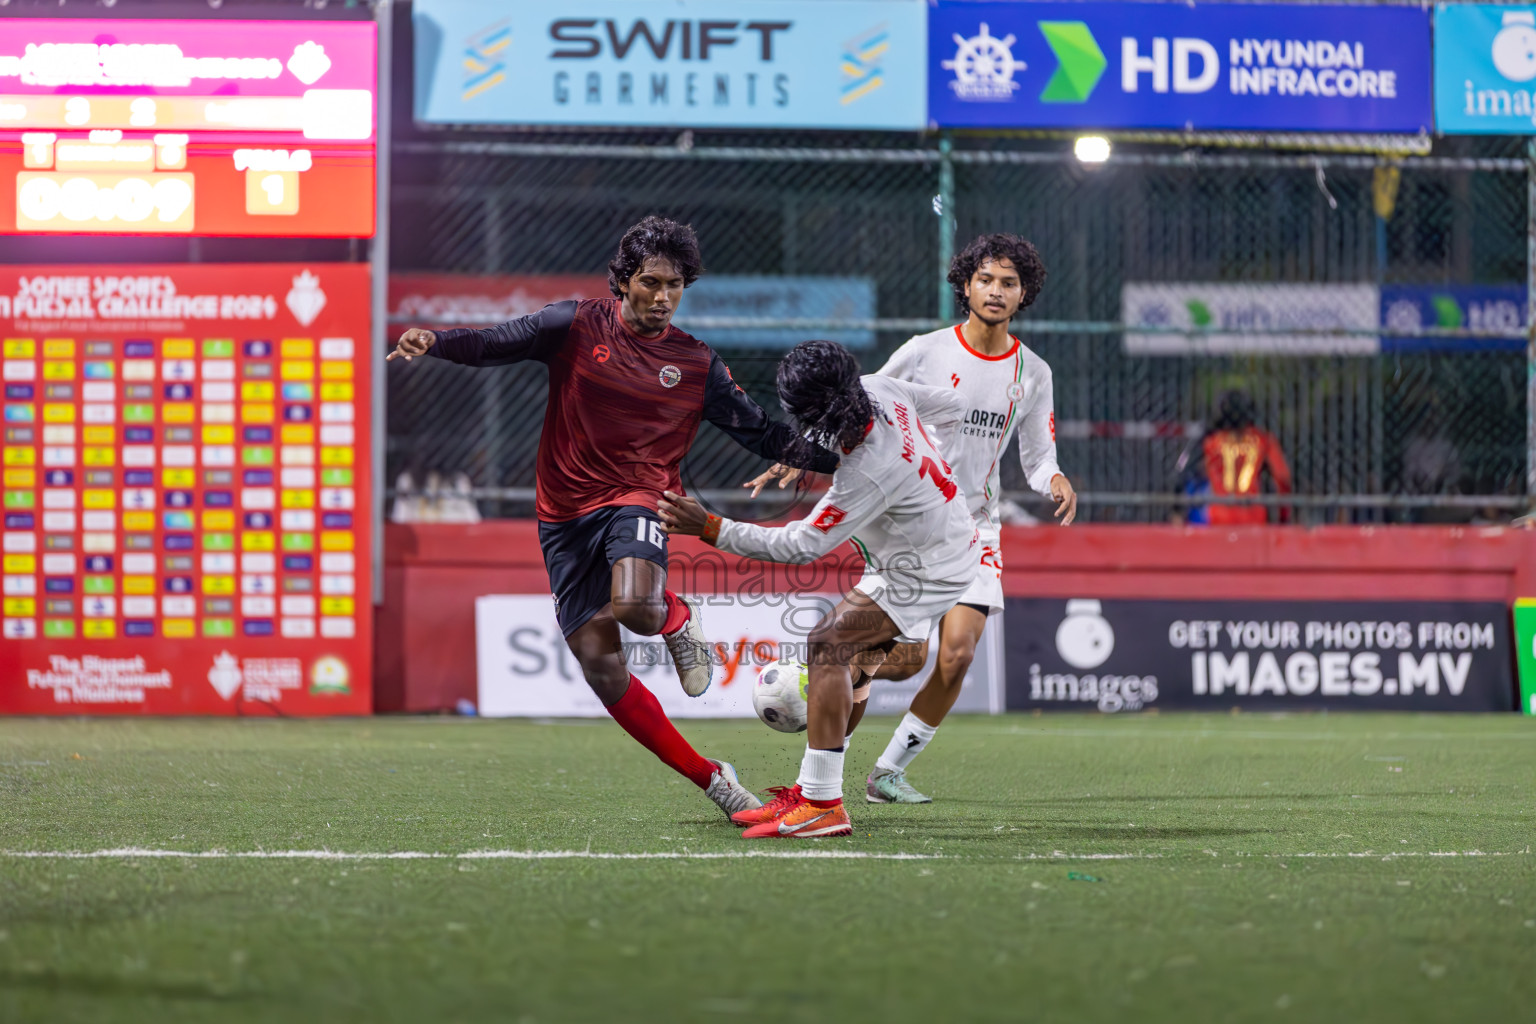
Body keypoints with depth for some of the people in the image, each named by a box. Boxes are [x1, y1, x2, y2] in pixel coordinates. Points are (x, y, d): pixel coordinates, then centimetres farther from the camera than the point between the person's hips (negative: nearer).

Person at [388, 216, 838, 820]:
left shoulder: (696, 364, 6)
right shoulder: (577, 327, 3)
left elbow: (762, 435, 11)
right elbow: (497, 344, -3)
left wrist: (838, 460, 2)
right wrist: (434, 342, -22)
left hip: (638, 499, -1)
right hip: (566, 515, 1)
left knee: (636, 608, -35)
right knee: (601, 669, -5)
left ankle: (678, 619, 4)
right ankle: (708, 777, 5)